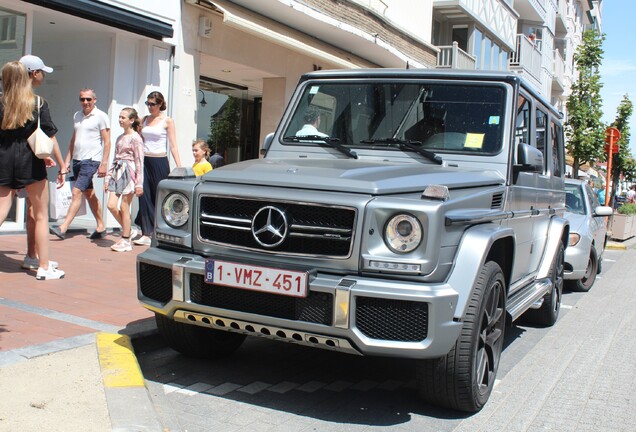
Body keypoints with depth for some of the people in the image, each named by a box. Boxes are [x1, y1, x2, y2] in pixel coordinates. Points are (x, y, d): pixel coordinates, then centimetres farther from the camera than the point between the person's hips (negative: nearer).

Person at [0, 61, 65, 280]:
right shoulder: (38, 103, -3)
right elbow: (50, 137, -2)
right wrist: (62, 166, 4)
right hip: (30, 163, -2)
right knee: (41, 215, 8)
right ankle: (44, 268, 12)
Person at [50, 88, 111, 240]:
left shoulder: (101, 116, -5)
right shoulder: (77, 116, 15)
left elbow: (107, 142, -8)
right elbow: (73, 140, 21)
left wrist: (104, 164, -15)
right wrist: (67, 160, 16)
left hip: (91, 160, -8)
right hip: (77, 160, 8)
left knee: (77, 192, -13)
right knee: (89, 194, 11)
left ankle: (63, 228, -16)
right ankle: (101, 227, 20)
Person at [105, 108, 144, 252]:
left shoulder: (135, 138, -7)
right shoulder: (120, 138, 16)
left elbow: (139, 161, -10)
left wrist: (139, 183, -14)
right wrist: (108, 177, 17)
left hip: (129, 172, -7)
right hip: (118, 171, 7)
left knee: (124, 208, -3)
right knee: (111, 205, -2)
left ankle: (125, 240, 7)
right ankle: (129, 231, 17)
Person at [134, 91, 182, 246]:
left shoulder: (167, 121, -1)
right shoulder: (144, 120, 12)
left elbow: (173, 146, -4)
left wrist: (179, 167, -10)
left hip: (159, 161, -4)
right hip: (144, 161, 4)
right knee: (145, 196, -2)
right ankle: (147, 233, 2)